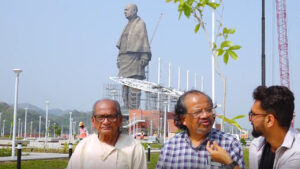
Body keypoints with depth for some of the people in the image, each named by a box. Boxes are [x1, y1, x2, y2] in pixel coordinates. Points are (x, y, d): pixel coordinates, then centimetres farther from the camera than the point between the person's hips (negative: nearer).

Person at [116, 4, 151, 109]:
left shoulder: (140, 24, 0)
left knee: (134, 86, -12)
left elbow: (144, 41, -8)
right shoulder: (127, 26, 23)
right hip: (125, 60, 8)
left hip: (134, 59, -8)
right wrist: (119, 59, 16)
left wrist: (144, 58, -16)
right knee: (125, 87, 6)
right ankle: (127, 109, 9)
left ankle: (134, 110, -12)